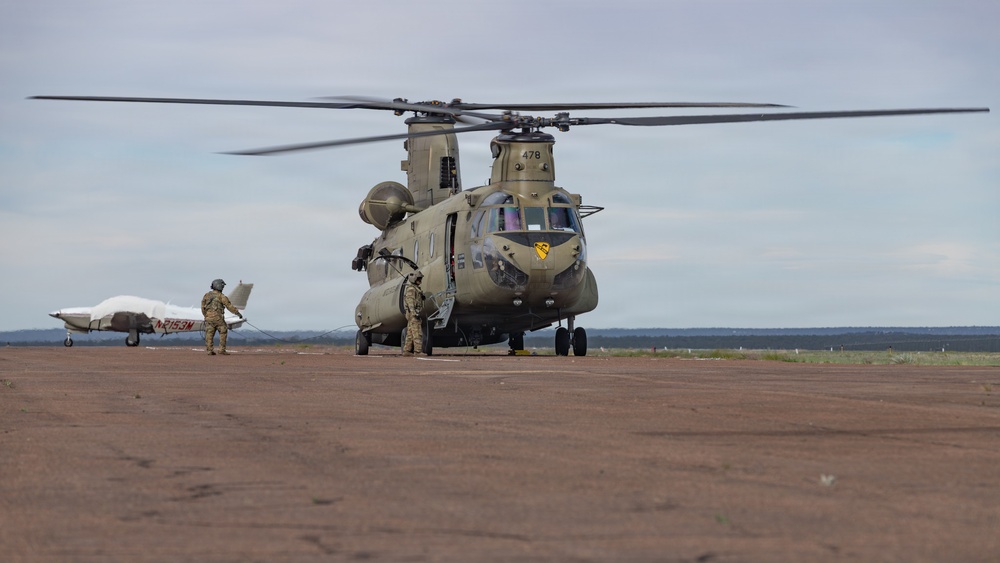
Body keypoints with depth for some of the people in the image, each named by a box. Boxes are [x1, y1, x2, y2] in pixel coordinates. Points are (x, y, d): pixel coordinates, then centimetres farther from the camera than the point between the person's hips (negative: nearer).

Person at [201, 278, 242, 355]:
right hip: (218, 318, -5)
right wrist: (238, 313, 5)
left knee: (209, 335, 5)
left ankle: (209, 350, 2)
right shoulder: (221, 296, -6)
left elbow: (203, 307, 12)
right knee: (223, 333, 6)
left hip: (208, 318, 5)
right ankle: (222, 349, 1)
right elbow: (229, 306, -4)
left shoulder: (207, 295, 9)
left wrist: (205, 315, 24)